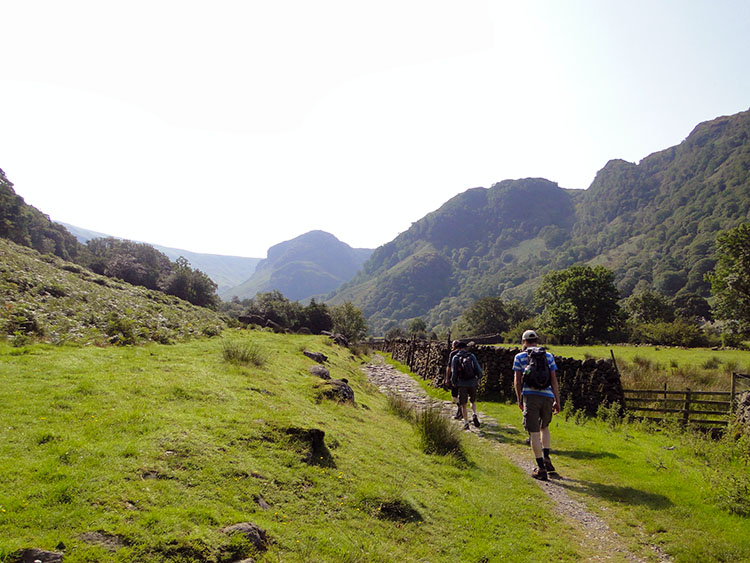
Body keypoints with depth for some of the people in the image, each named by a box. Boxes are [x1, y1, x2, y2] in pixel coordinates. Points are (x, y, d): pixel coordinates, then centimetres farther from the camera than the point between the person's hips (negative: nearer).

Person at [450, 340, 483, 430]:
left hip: (462, 384, -2)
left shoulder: (455, 358, -3)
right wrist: (478, 379, 16)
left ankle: (466, 423, 6)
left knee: (463, 404, 8)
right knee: (473, 401, 21)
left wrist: (453, 382, 11)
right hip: (472, 383, 2)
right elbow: (479, 369, 0)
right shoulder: (472, 356, 2)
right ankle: (474, 415, -2)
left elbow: (454, 372, -5)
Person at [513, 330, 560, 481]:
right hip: (547, 396, 3)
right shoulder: (548, 356, 9)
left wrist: (519, 399, 14)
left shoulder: (519, 357, 4)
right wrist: (557, 401, 9)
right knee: (544, 427, 25)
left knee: (534, 433, 1)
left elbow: (517, 381, 4)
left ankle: (541, 469, 1)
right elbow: (554, 380, 6)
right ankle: (546, 459, 18)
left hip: (530, 396, -3)